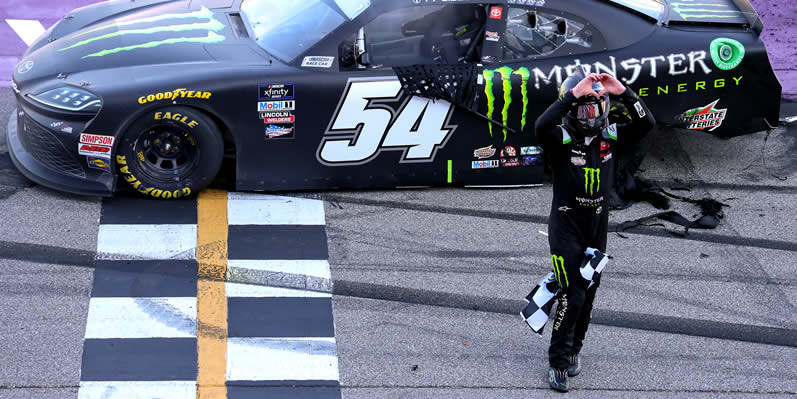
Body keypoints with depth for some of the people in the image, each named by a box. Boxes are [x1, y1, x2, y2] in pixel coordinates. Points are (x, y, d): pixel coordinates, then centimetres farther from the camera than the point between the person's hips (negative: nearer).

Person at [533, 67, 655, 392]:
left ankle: (573, 349, 33)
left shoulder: (610, 137, 0)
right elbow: (541, 126, -37)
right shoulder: (561, 139, -15)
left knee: (588, 294, 14)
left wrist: (622, 92, -20)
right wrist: (575, 93, -39)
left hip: (598, 225, 5)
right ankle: (558, 362, 4)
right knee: (572, 296, -10)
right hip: (566, 225, -5)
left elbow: (646, 124, -9)